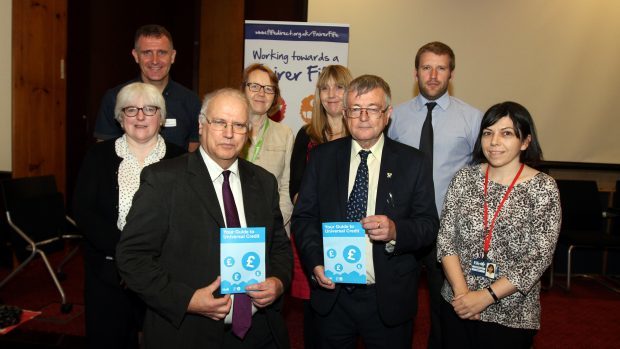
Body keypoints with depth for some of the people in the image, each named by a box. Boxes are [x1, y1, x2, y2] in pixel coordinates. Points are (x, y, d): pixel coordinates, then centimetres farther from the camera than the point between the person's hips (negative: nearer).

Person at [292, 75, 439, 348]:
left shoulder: (413, 162, -3)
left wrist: (396, 231, -24)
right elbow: (303, 216, 1)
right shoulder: (322, 157, 1)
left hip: (389, 299, -1)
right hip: (331, 294, 1)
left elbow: (429, 224, -4)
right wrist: (315, 263, -14)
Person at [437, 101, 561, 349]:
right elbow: (445, 238, -3)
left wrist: (487, 296, -15)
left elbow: (539, 257, -12)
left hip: (511, 315, -2)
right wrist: (461, 290, -14)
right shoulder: (464, 178, -2)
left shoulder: (543, 188, -8)